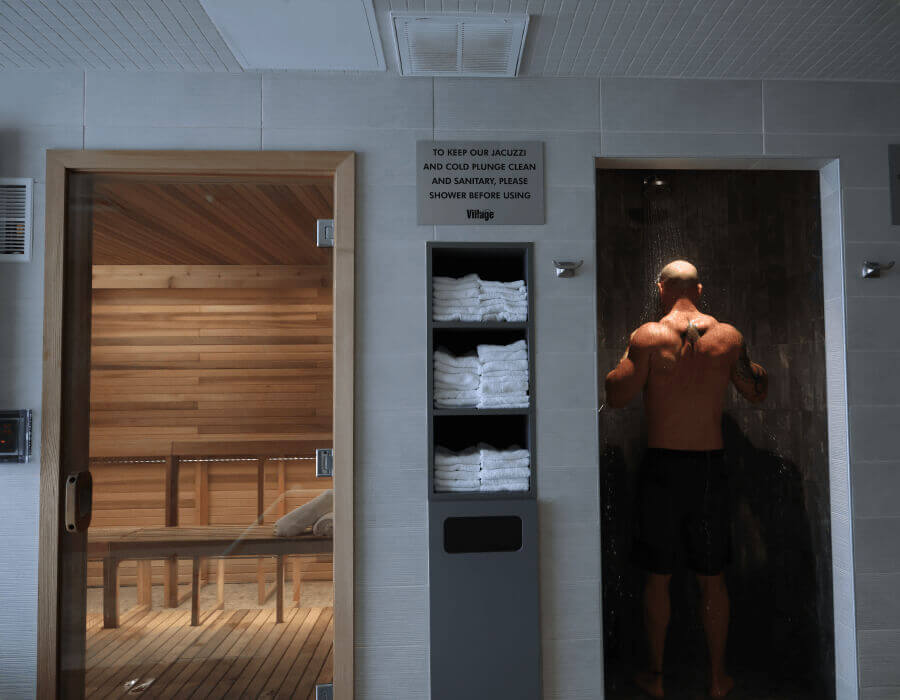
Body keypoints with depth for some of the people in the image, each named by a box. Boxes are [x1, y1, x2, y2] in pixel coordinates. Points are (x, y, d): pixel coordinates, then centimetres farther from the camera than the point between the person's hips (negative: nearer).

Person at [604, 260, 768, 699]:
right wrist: (755, 365, 30)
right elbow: (757, 393, 11)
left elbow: (616, 396, -10)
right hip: (710, 466, 3)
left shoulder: (649, 335, -10)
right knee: (712, 578, 16)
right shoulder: (728, 336, -1)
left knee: (658, 577, 11)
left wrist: (626, 357, 7)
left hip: (661, 465, -2)